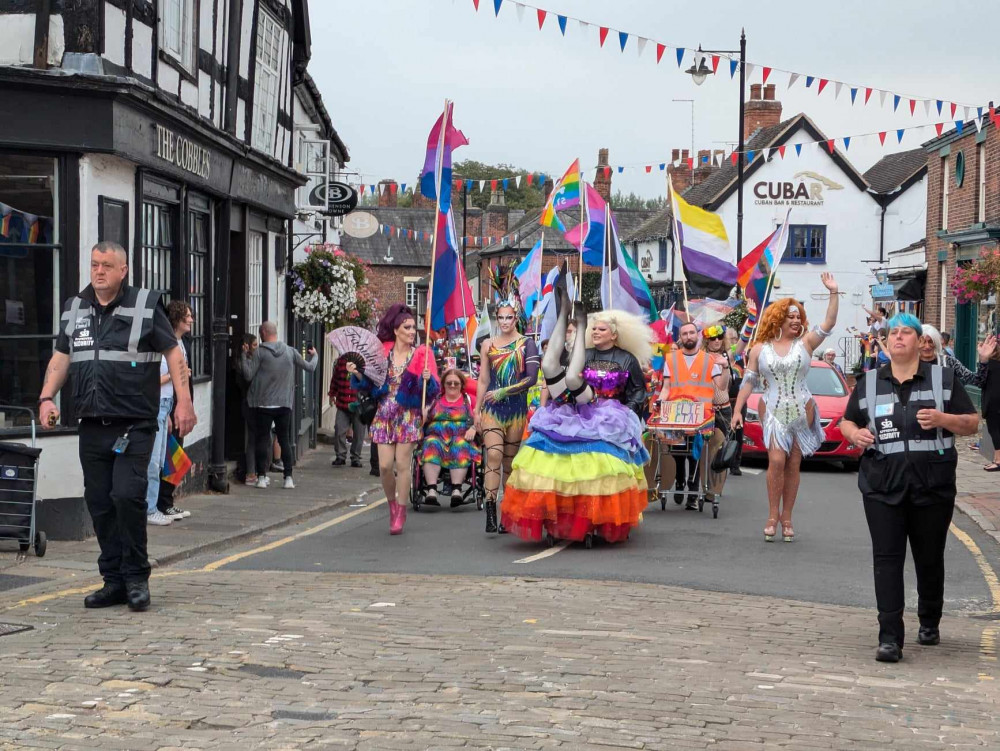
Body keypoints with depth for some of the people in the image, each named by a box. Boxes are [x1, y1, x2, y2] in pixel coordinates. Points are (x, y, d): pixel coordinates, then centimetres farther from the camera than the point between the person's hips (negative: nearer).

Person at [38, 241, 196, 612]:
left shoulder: (146, 305, 0)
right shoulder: (74, 308, 14)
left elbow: (173, 353, 0)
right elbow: (61, 358, 19)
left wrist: (184, 400, -8)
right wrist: (47, 397, 4)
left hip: (134, 425, -5)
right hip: (92, 425, 5)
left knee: (127, 495, -16)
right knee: (99, 502, 5)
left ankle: (136, 577, -2)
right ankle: (114, 581, 15)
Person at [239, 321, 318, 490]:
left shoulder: (259, 352, -8)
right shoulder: (290, 351, 3)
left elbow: (248, 375, -10)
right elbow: (310, 368, 11)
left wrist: (244, 357, 1)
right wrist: (314, 355, 31)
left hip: (262, 404, -3)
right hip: (284, 404, 3)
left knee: (262, 440, 5)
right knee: (285, 440, 9)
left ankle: (261, 477, 2)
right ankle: (288, 478, 4)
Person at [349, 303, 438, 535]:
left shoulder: (421, 354, 1)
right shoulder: (382, 351, 6)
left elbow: (434, 389, -2)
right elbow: (370, 383, 11)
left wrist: (427, 379, -23)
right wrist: (357, 373, -6)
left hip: (408, 414, -2)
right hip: (384, 414, 2)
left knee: (402, 464, -4)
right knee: (384, 465, -3)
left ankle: (401, 512, 7)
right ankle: (392, 503, 22)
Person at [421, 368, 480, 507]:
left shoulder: (469, 400, 19)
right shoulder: (435, 400, 23)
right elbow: (422, 417, 16)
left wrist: (473, 428, -11)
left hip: (461, 439, -1)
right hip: (436, 436, 1)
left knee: (460, 447, -35)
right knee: (432, 446, -33)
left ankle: (456, 490, -46)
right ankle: (431, 490, -45)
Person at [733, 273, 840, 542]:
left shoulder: (805, 344, 5)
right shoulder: (760, 349, 6)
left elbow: (829, 324, -6)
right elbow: (748, 381, 8)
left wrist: (834, 293, -14)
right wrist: (737, 409, 2)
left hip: (802, 411, 1)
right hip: (773, 411, -1)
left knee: (793, 465, 3)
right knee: (777, 460, -15)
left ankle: (786, 518, 10)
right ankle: (773, 515, -6)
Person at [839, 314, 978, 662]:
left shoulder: (943, 379, 5)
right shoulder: (869, 383, 11)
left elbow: (972, 423, 5)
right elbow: (847, 422, 18)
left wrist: (942, 419, -15)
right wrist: (856, 434, -6)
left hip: (933, 487, -1)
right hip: (882, 486, 1)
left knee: (929, 558, 10)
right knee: (887, 559, -8)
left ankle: (929, 623, 31)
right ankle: (890, 638, -11)